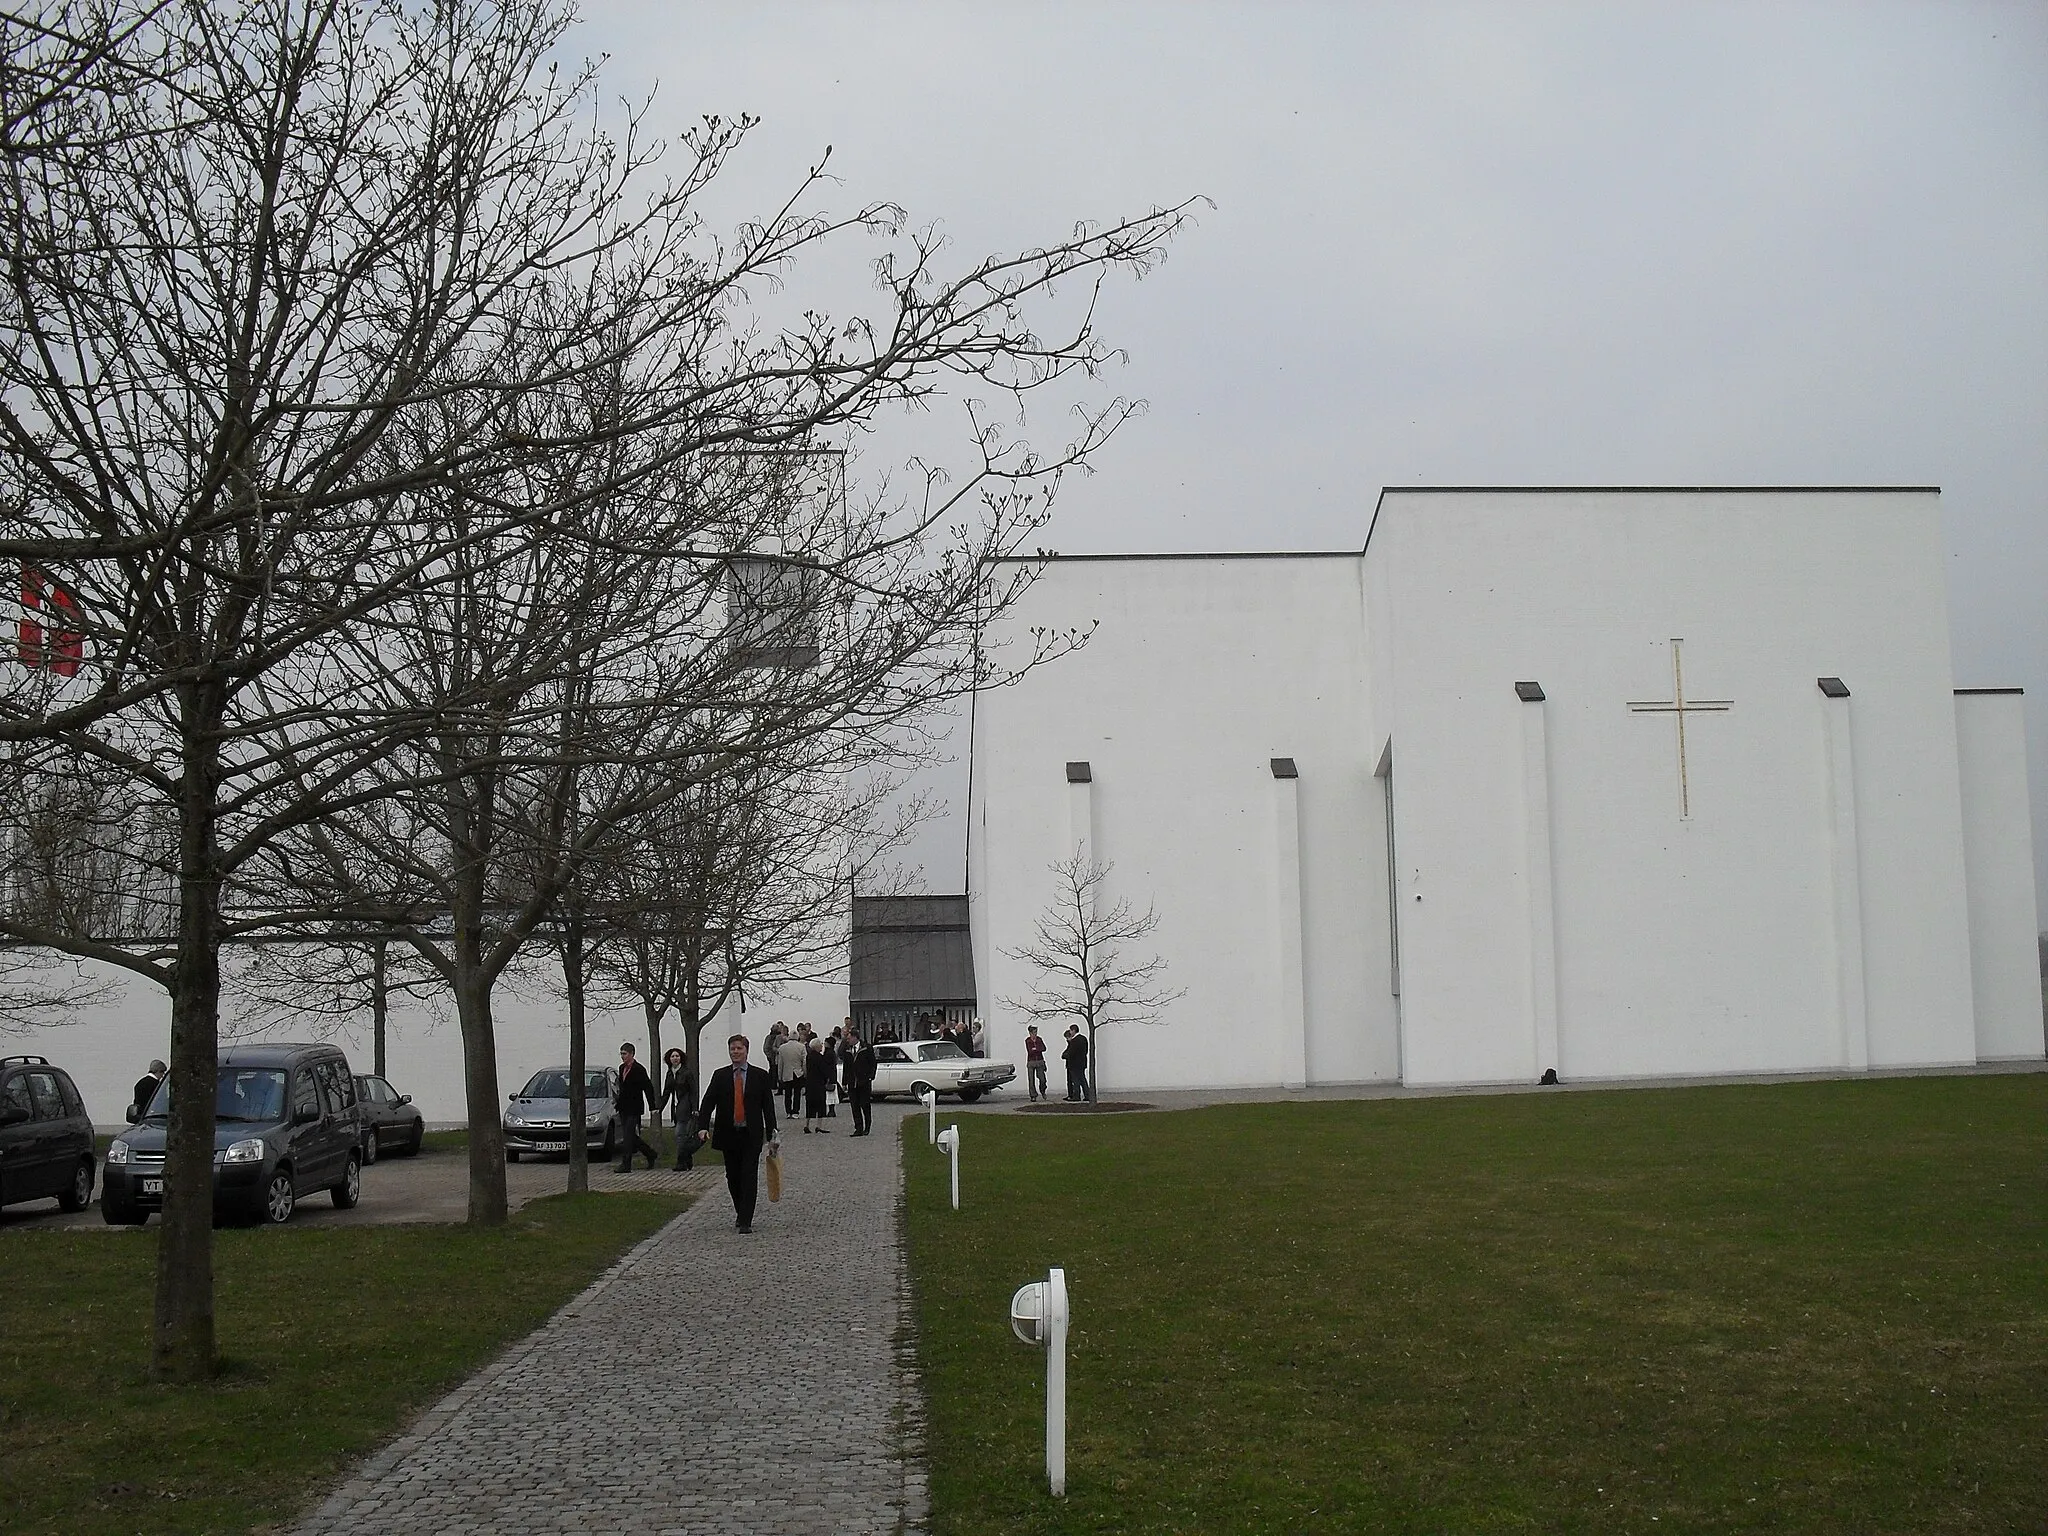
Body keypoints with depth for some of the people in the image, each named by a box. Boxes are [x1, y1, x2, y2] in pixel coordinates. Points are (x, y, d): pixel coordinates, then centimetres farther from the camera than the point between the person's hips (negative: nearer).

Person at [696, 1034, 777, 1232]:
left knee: (749, 1178, -7)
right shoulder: (720, 1076, 5)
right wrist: (702, 1127, -18)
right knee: (733, 1177, 10)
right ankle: (741, 1213, 30)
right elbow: (708, 1102, -3)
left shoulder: (760, 1075, 2)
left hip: (751, 1135, -2)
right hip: (728, 1134, 2)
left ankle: (745, 1221, -6)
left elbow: (768, 1106, 2)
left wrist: (772, 1133, -3)